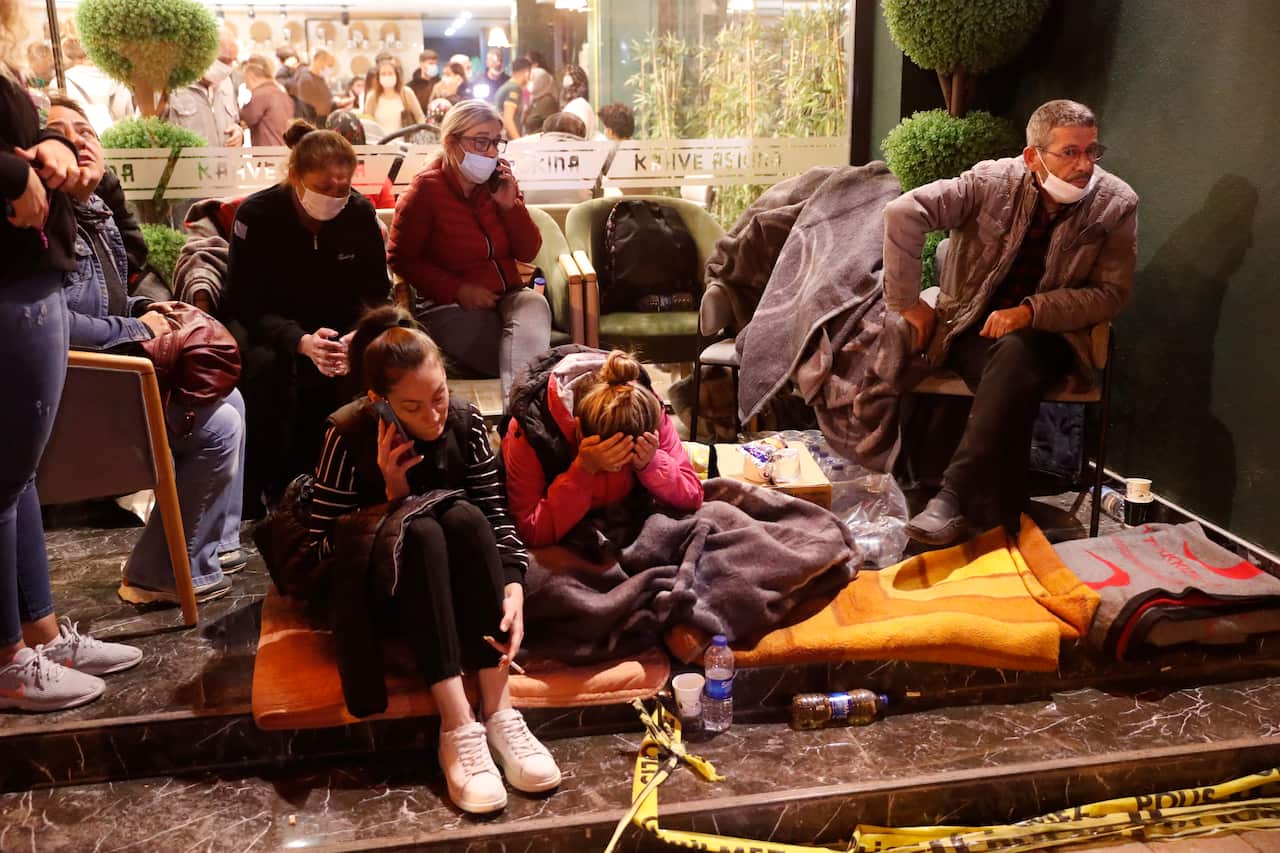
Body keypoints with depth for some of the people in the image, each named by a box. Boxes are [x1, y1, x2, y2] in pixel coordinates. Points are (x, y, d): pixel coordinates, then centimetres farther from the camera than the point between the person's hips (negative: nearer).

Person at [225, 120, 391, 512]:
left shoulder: (361, 213, -10)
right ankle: (255, 490, -18)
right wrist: (300, 341, -38)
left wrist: (358, 336, -30)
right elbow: (245, 304, -18)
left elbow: (376, 293, -6)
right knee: (264, 363, -36)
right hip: (266, 323, -2)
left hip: (337, 324, 2)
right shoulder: (256, 214, -17)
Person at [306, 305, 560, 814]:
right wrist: (391, 494, -26)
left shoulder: (466, 422, -9)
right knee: (420, 532, -34)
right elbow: (323, 543, -15)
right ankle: (458, 728, -40)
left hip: (452, 584, 3)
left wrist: (513, 589, -28)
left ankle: (499, 713, -33)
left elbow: (495, 515, -12)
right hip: (380, 588, -3)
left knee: (464, 517, -30)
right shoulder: (349, 435, -17)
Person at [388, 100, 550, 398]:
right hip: (451, 308, -4)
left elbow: (528, 252, 8)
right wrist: (458, 290, -15)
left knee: (534, 304, -31)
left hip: (507, 298, 4)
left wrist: (510, 205, -8)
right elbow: (400, 259, -5)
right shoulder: (426, 189, -5)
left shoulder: (500, 183, 8)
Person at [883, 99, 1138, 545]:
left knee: (1015, 354, -36)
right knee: (1010, 380, -34)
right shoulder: (992, 181, -10)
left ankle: (954, 496, -39)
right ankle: (1000, 519, -30)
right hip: (972, 327, 0)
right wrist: (907, 302, -13)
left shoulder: (1116, 203, -7)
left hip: (1049, 333, 0)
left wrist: (1029, 312, -18)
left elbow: (1111, 294, -5)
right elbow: (903, 213, -15)